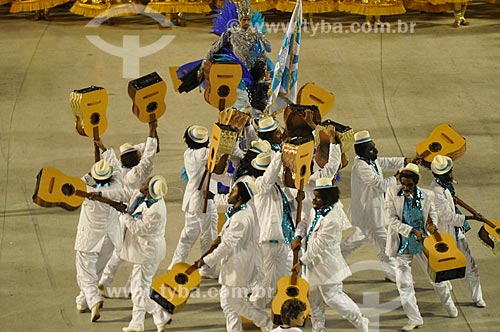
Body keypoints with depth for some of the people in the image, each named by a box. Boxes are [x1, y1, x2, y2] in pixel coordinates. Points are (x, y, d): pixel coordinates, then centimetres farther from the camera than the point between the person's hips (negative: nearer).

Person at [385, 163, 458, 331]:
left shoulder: (427, 196, -6)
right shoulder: (392, 193, -10)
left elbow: (432, 214, 10)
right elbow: (393, 221, -14)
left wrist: (431, 225, -14)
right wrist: (413, 231, -24)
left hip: (423, 242, 1)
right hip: (402, 243, -1)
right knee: (404, 282, -2)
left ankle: (448, 304, 40)